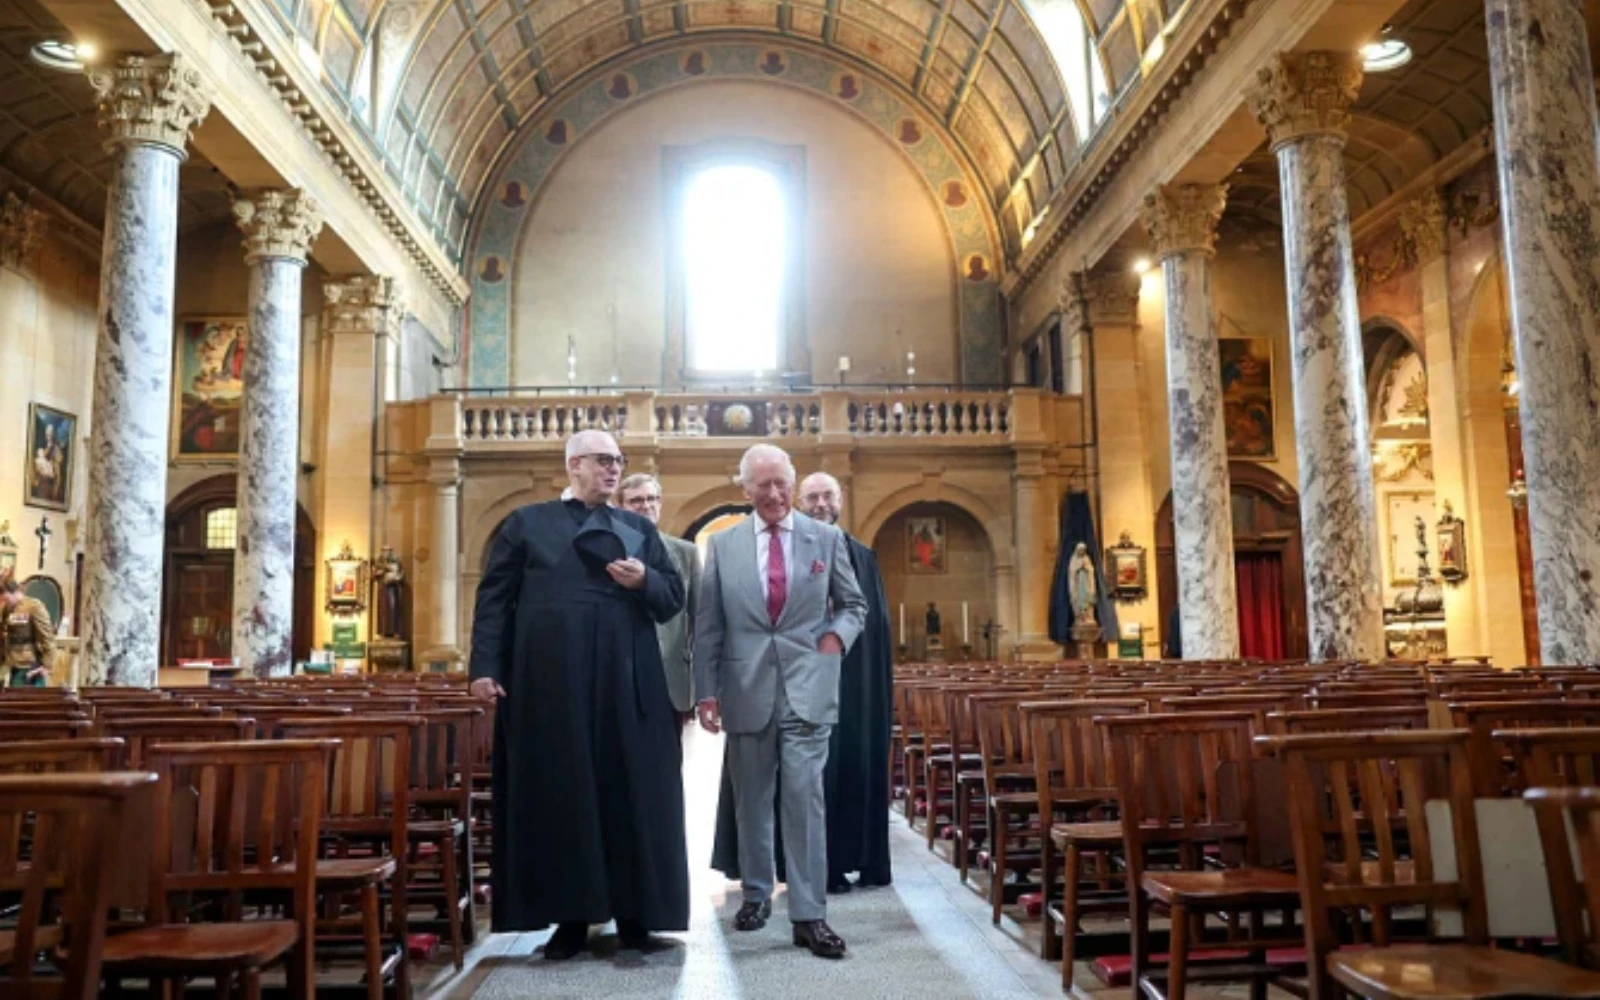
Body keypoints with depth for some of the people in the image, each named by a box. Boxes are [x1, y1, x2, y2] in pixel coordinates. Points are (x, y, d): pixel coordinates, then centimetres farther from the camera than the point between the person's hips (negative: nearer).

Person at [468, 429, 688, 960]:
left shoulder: (639, 529, 15)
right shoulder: (527, 522, 9)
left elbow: (675, 596, 11)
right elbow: (493, 596, 4)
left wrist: (644, 580, -10)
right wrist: (485, 665, -7)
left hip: (625, 683, 2)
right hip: (551, 681, -2)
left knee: (630, 791, 3)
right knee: (557, 792, 2)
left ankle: (635, 914, 13)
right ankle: (569, 917, 12)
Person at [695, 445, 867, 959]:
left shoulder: (827, 538, 4)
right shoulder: (722, 545, 5)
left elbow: (854, 605, 13)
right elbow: (707, 625, 4)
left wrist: (837, 635, -8)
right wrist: (706, 690, -2)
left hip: (806, 688, -1)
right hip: (746, 689, 2)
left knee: (804, 796, -6)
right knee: (751, 800, 12)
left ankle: (809, 915, 0)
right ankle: (756, 894, 29)